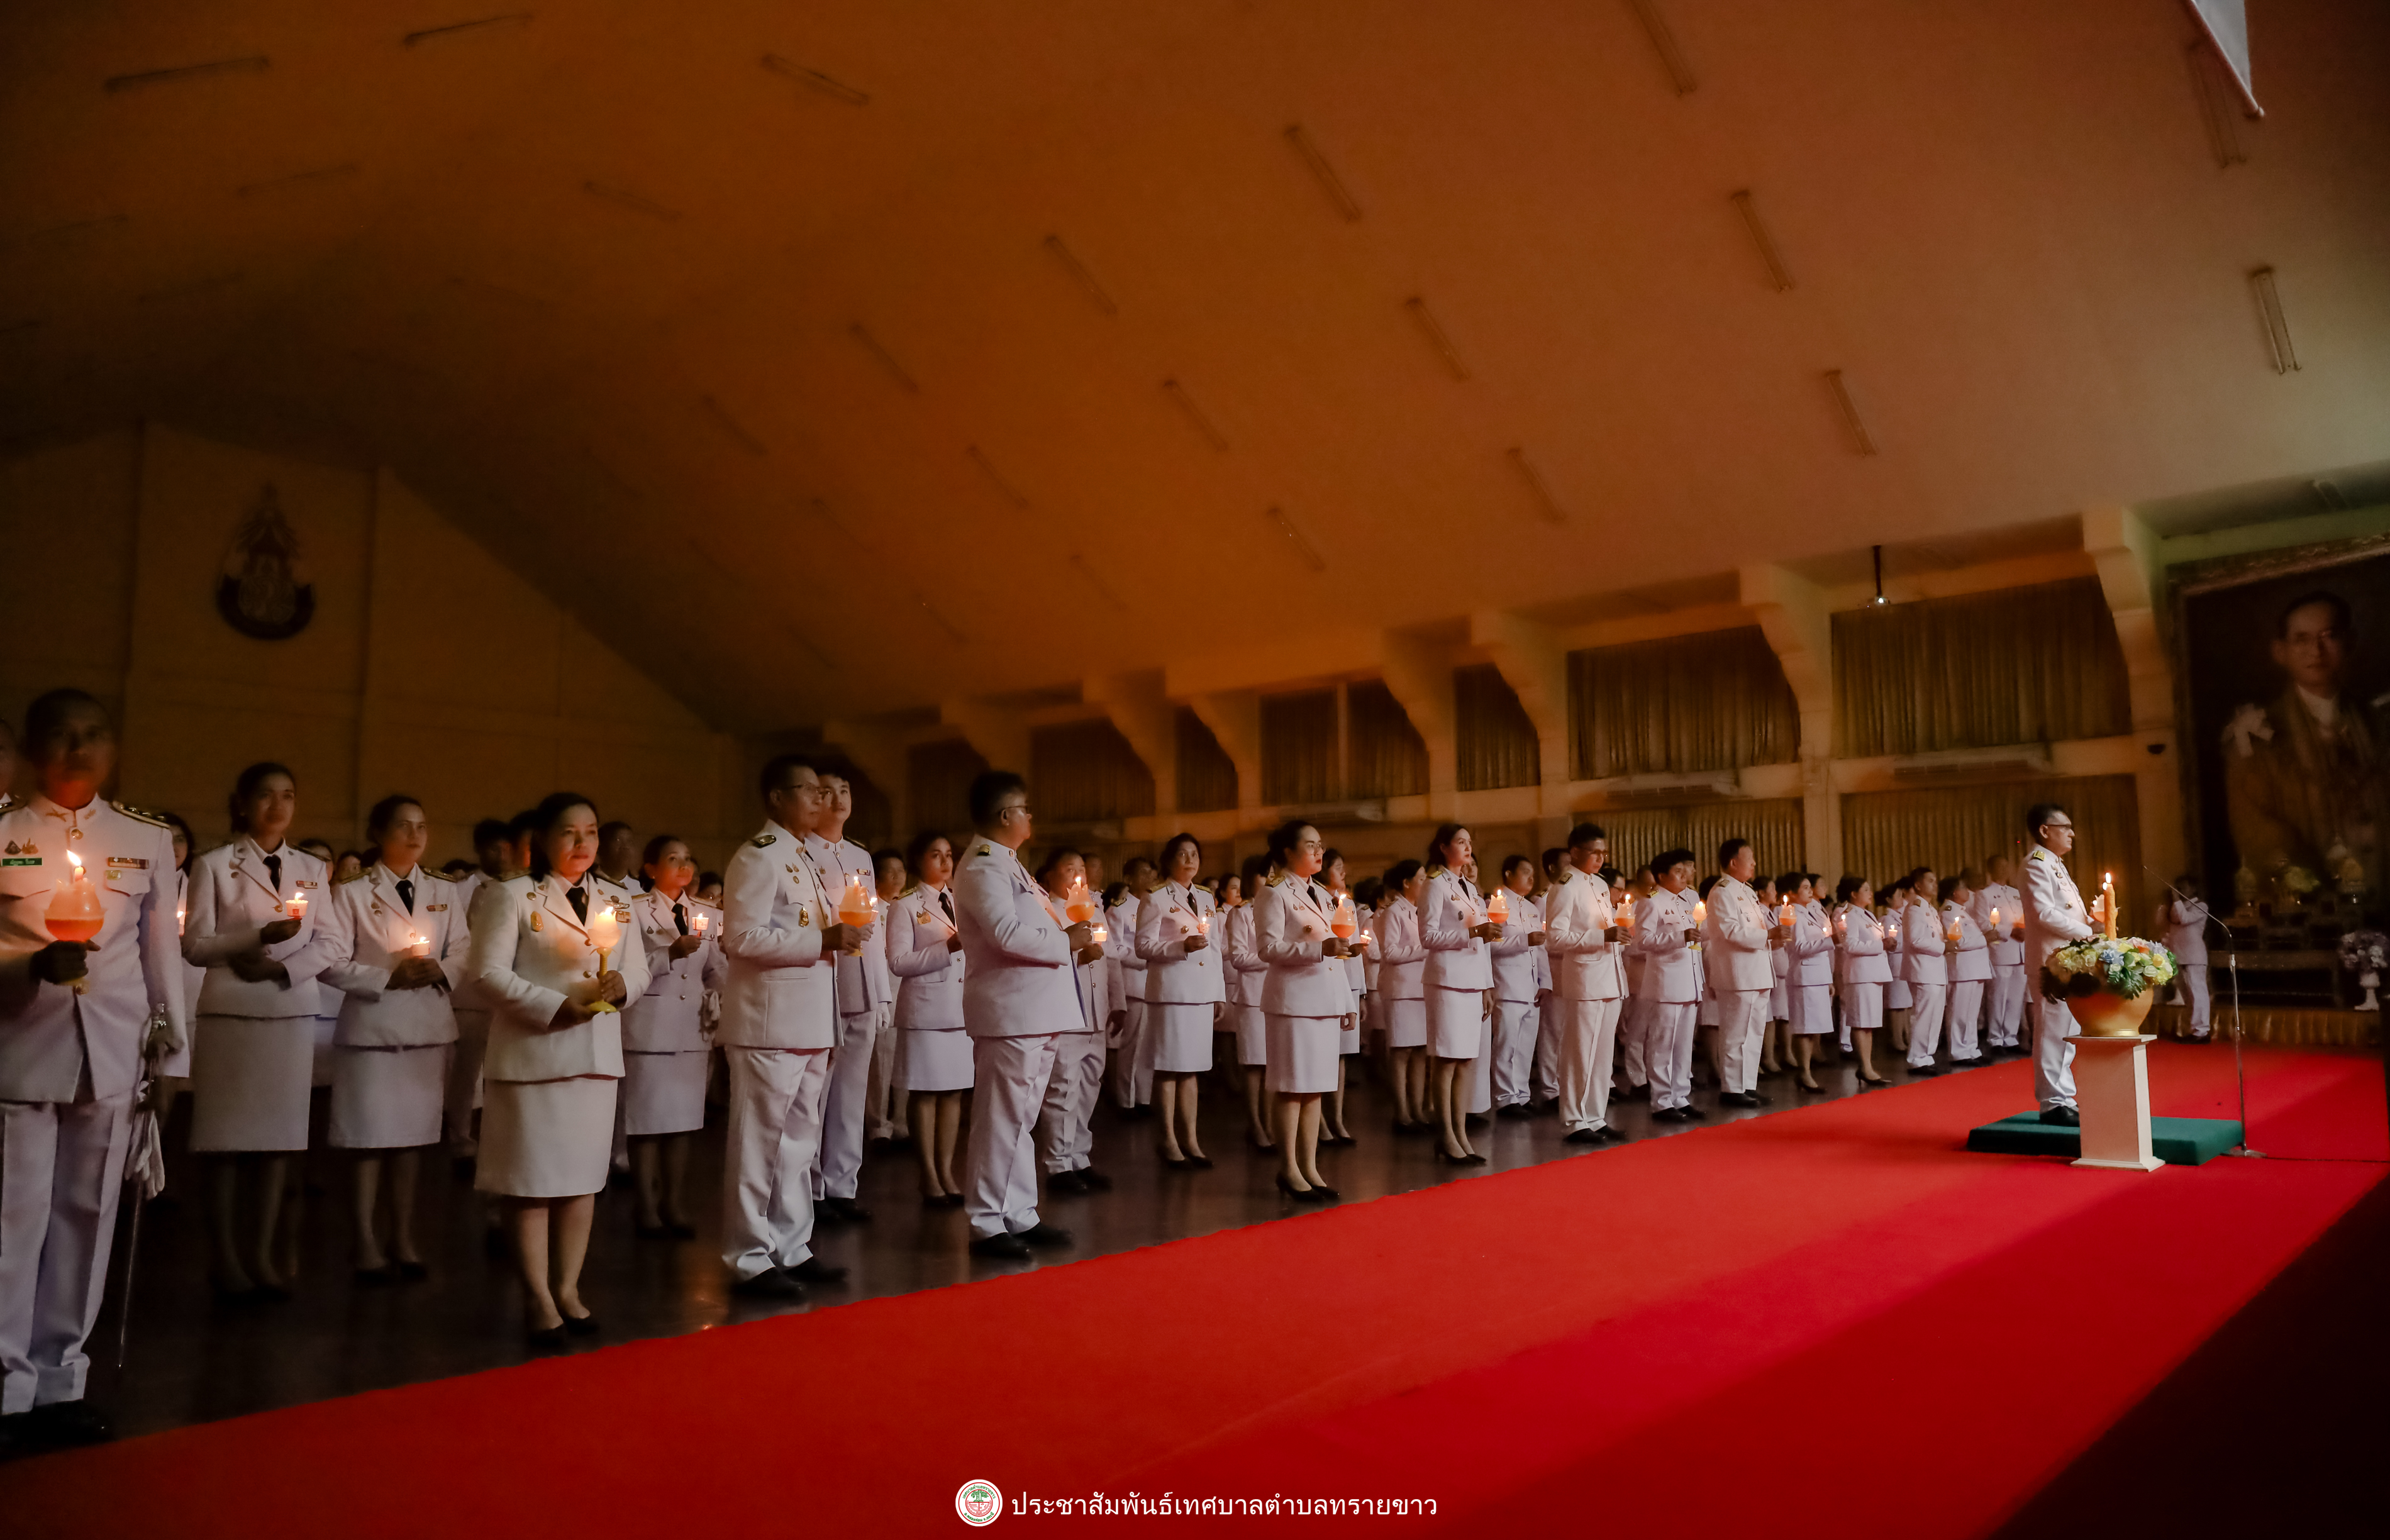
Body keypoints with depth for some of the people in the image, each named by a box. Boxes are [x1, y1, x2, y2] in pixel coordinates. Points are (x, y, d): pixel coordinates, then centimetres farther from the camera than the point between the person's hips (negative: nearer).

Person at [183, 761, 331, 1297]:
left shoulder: (312, 869, 11)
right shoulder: (215, 865, 2)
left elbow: (324, 946, 7)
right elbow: (195, 945, -5)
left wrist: (283, 968, -10)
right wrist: (259, 936, -19)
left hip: (294, 1011, 3)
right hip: (231, 1011, -3)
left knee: (280, 1133, 3)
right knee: (227, 1137, -1)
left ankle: (265, 1252, 11)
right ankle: (226, 1258, 9)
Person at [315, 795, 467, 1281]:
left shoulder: (444, 893, 11)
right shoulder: (352, 893, 0)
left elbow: (464, 954, 9)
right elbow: (331, 964, -7)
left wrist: (441, 972, -10)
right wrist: (387, 977, -14)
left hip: (428, 1026, 3)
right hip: (371, 1026, -3)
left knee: (413, 1135, 8)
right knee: (369, 1138, -1)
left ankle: (404, 1241, 18)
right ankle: (368, 1245, 10)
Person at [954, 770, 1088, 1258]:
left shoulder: (1007, 864, 19)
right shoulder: (982, 867, -13)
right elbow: (1006, 933, -24)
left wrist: (1067, 936, 8)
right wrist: (1067, 939, -14)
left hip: (1035, 1011, 10)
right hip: (1009, 1012, -10)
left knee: (1020, 1119, 15)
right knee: (1001, 1120, -4)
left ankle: (1020, 1215, 23)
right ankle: (987, 1224, 4)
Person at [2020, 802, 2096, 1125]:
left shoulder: (2055, 864, 20)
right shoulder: (2037, 863, -11)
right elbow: (2044, 913, -20)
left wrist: (2089, 917, 7)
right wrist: (2084, 931, -14)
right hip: (2050, 961, -10)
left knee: (2066, 1033, 14)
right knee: (2053, 1032, -7)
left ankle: (2064, 1098, 21)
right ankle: (2054, 1102, -3)